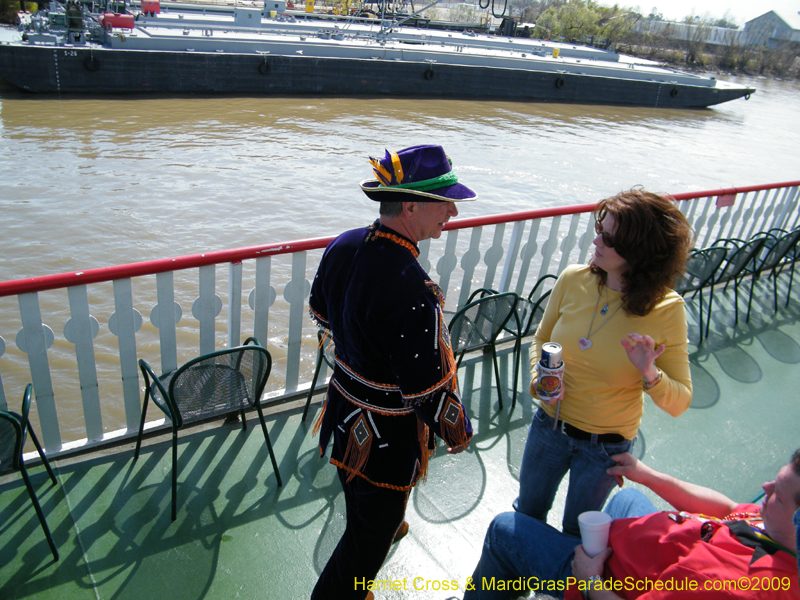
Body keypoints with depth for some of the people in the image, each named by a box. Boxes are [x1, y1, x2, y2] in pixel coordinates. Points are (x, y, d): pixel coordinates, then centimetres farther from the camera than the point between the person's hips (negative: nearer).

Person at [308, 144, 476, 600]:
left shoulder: (343, 245, -10)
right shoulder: (410, 291, -38)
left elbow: (322, 311, 8)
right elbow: (428, 388, -29)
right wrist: (458, 431, -9)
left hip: (344, 406, 9)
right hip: (387, 435, -9)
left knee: (362, 502, 36)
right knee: (371, 534, 17)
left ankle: (384, 526, 65)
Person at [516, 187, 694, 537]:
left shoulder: (666, 309, -21)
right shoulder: (573, 279, -15)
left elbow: (679, 403, -16)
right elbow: (540, 341, 2)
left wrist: (650, 374, -36)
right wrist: (539, 378, -16)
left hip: (606, 447, -2)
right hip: (550, 426, 3)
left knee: (576, 532, 22)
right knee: (527, 515, 25)